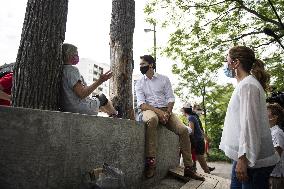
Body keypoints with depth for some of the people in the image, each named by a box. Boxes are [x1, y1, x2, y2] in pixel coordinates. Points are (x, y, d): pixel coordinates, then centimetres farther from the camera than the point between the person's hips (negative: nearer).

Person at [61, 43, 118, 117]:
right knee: (102, 98, 16)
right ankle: (115, 115, 42)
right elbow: (82, 94, -29)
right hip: (82, 109, -8)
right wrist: (99, 82, -27)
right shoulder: (72, 69, -21)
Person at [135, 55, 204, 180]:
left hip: (165, 110, 2)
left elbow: (170, 99, 4)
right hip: (149, 110, -2)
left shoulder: (164, 79, 10)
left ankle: (188, 168, -8)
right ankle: (151, 162, -38)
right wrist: (158, 111, -19)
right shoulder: (139, 83, 9)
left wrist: (167, 113, -16)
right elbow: (142, 104, -3)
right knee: (152, 119, -39)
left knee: (183, 130, -20)